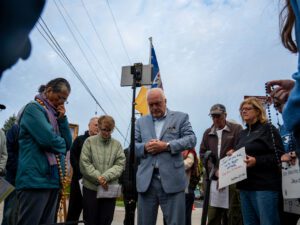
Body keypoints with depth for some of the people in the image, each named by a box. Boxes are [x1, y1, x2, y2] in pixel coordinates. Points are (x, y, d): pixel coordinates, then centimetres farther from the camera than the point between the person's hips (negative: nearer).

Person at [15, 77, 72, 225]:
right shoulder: (34, 108, -6)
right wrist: (61, 144, 2)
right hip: (35, 180, -8)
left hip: (52, 180, 8)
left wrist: (63, 119, 1)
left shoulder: (54, 115, 19)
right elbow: (48, 139, -20)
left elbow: (68, 143, 13)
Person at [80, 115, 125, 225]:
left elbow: (120, 165, -3)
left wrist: (106, 177, -18)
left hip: (110, 189, 1)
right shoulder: (89, 141, 1)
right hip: (90, 187, -1)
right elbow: (84, 163, -5)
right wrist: (98, 177, -14)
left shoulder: (117, 144, 4)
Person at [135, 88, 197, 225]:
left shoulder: (180, 117, 9)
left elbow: (191, 139, -2)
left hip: (172, 179, -3)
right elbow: (133, 146, 12)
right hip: (146, 180, 3)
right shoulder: (141, 122, 17)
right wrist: (145, 147, -10)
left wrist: (167, 145, -14)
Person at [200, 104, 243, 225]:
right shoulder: (207, 133, 15)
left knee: (233, 215, 1)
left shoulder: (237, 129, 3)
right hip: (213, 179, 3)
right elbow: (203, 154, 10)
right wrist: (215, 171, -5)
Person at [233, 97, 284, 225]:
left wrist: (257, 161, -23)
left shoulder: (268, 129, -2)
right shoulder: (243, 134, 18)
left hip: (265, 186, -7)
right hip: (245, 186, 7)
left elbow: (279, 156, -11)